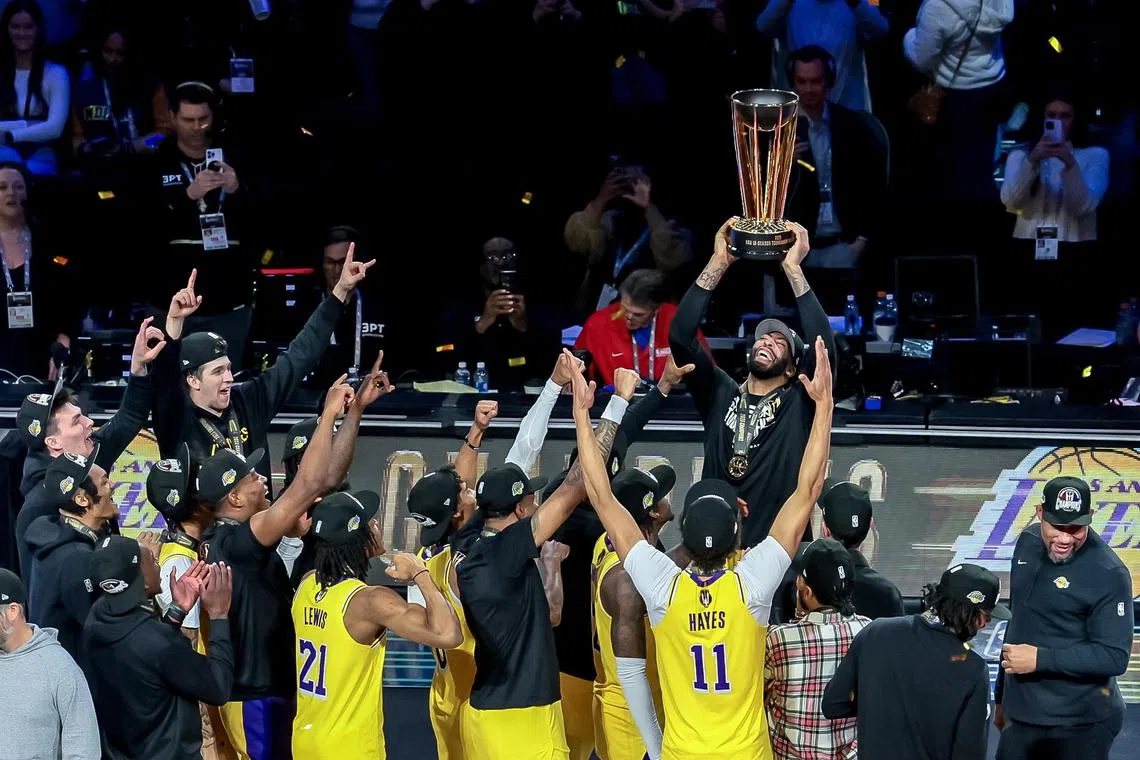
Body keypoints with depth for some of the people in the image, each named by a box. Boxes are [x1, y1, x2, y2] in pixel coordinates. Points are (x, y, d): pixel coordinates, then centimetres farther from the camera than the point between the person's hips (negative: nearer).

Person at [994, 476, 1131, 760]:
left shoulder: (1108, 574, -17)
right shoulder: (1028, 544, 5)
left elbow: (1115, 656, -18)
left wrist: (1040, 659, -21)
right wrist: (1002, 696, 22)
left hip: (1080, 727, -6)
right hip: (1021, 717, 6)